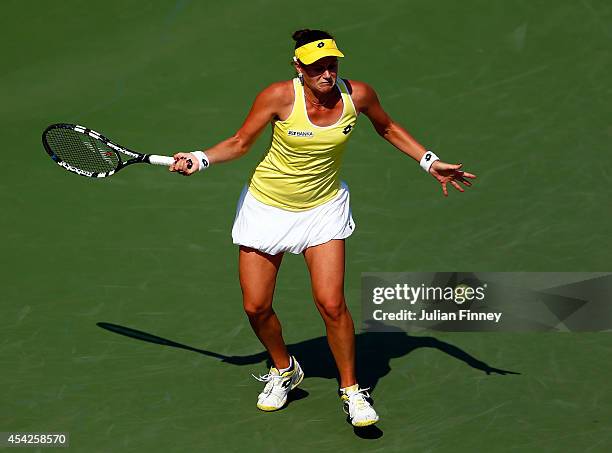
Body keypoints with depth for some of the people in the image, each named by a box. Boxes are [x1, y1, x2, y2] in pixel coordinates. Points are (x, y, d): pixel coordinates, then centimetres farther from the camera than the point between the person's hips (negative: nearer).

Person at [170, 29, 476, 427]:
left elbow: (388, 128, 8)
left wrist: (430, 162, 2)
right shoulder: (279, 97, -22)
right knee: (256, 307, 2)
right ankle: (284, 370, 33)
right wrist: (201, 159, -24)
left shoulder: (358, 95, -15)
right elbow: (240, 143, -8)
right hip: (268, 206, 0)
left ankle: (351, 390, 8)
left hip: (323, 207, 0)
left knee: (331, 304, -13)